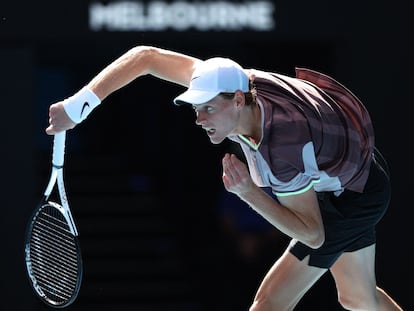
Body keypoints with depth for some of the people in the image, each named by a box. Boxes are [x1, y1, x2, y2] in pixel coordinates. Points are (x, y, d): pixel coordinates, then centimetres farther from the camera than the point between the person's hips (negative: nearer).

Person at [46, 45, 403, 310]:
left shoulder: (283, 150, -42)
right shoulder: (229, 83, -26)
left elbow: (313, 234, -30)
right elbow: (145, 56, -21)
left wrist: (249, 193, -40)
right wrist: (78, 105, -29)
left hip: (350, 199, -8)